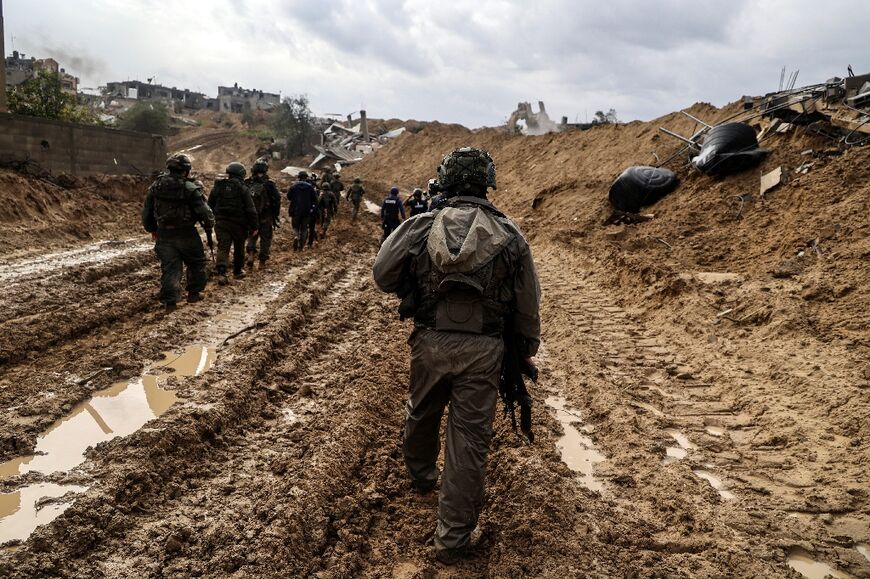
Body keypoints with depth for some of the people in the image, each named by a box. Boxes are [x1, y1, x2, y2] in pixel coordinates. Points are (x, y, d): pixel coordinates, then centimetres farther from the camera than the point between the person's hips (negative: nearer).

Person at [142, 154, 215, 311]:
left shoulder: (156, 186, 2)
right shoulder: (191, 188, -13)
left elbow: (146, 211, 9)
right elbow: (204, 211, -14)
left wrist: (152, 229, 22)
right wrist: (209, 226, 6)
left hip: (163, 233, 4)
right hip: (186, 233, -4)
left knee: (169, 267, 8)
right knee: (196, 263, 18)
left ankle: (169, 301, 3)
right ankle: (194, 293, 26)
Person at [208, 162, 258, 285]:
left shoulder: (217, 187, 4)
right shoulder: (243, 189, -8)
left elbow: (210, 206, 12)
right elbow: (251, 210, -11)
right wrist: (253, 227, -5)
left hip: (221, 223, 2)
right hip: (239, 224, -2)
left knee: (223, 247, -2)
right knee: (239, 248, 15)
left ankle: (221, 272, -19)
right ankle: (238, 271, 28)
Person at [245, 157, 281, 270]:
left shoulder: (246, 183, -2)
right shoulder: (269, 184, -12)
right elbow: (276, 201, -9)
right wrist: (276, 217, 3)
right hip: (266, 218, -3)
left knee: (251, 237, 19)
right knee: (265, 239, 10)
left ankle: (250, 254, -3)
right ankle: (262, 262, 13)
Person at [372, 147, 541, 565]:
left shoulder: (419, 227, -6)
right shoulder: (509, 236, -5)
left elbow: (383, 275, 0)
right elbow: (528, 304, 2)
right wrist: (527, 349, 17)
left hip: (430, 342, 2)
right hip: (482, 349, -1)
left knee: (421, 413, 28)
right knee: (469, 439, 6)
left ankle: (420, 474, 55)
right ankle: (453, 538, 14)